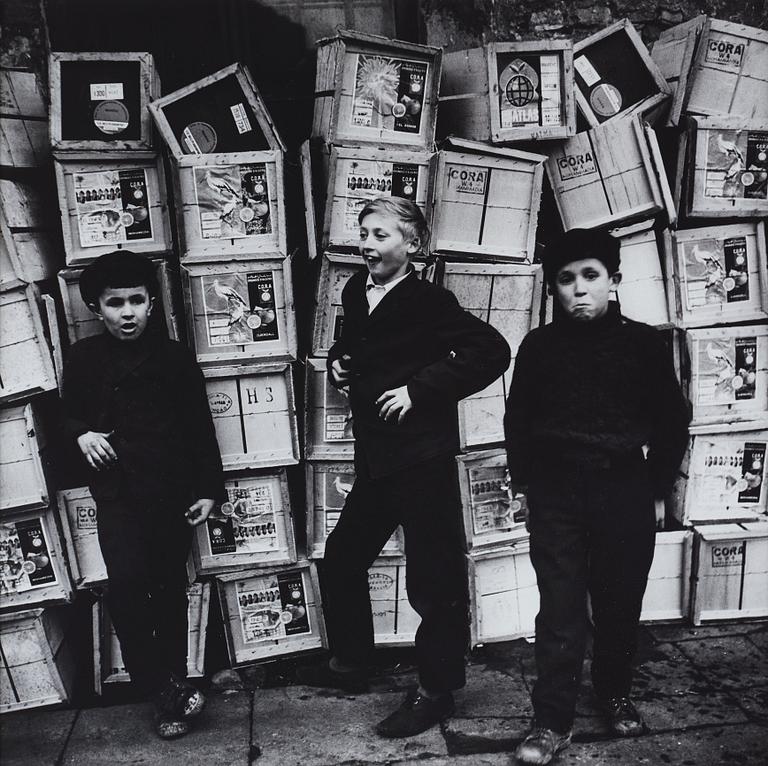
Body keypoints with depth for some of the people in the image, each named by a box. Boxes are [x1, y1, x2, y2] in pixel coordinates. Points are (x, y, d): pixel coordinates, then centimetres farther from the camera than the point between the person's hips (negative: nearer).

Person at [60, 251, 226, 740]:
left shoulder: (176, 357, 1)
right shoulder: (84, 358, 1)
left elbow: (201, 427, 4)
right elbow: (68, 415, 15)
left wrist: (209, 490, 1)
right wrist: (81, 434, -8)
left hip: (174, 493, 1)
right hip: (118, 496, 0)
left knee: (170, 589, 9)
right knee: (127, 586, -15)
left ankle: (171, 686, 24)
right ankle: (168, 689, -3)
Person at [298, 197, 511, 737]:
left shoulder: (428, 301, -13)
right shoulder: (356, 292, 9)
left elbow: (492, 351, -21)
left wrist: (421, 389, -20)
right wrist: (338, 362, 6)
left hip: (423, 459, -8)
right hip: (375, 460, 8)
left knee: (434, 581, 3)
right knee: (341, 560, 18)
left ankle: (436, 692, 20)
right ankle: (350, 664, 38)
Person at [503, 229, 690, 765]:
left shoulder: (644, 343, 0)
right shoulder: (539, 346, 1)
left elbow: (673, 421, 6)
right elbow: (518, 420, 7)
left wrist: (655, 485, 4)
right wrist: (527, 483, 3)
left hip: (625, 492, 1)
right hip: (556, 496, 0)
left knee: (621, 604, 12)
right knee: (560, 610, 0)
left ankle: (615, 694, 34)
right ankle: (553, 721, 9)